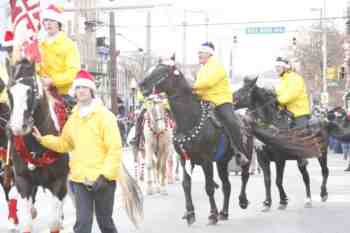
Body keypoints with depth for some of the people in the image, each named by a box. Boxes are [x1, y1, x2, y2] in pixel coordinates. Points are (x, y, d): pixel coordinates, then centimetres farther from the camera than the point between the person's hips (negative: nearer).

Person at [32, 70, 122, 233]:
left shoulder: (105, 116, -8)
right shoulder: (73, 118, 9)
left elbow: (115, 149, -14)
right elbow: (64, 143, 22)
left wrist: (105, 175, -21)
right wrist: (43, 139, 10)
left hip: (103, 179, -4)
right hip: (80, 179, 4)